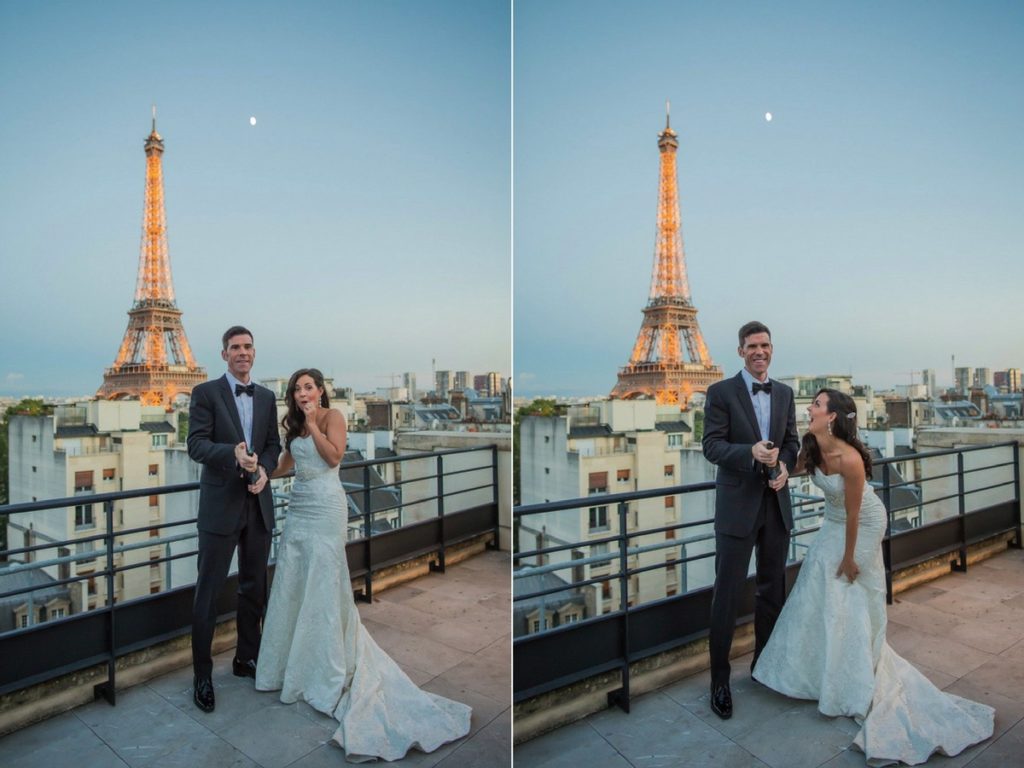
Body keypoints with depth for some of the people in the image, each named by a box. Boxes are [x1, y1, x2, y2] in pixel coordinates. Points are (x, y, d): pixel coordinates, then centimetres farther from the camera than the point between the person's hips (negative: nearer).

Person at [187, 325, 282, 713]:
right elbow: (196, 445, -12)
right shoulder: (206, 393, -4)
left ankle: (247, 658, 32)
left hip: (258, 504, 5)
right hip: (221, 504, -5)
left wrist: (264, 468, -11)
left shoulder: (267, 397, 10)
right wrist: (233, 452, -30)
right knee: (208, 591, 2)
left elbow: (273, 444, 10)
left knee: (254, 587, 15)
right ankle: (202, 675, 15)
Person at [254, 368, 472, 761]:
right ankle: (291, 658, 23)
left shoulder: (332, 416, -4)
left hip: (325, 508, -7)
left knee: (322, 582, -4)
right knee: (291, 581, 9)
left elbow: (334, 456, -17)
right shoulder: (294, 425, 15)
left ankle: (327, 668, 6)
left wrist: (312, 423, -14)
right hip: (298, 507, 7)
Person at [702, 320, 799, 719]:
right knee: (727, 593, -1)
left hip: (776, 503, 5)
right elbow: (712, 446, -11)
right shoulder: (721, 392, -6)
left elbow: (792, 440, 12)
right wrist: (751, 452, -28)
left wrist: (784, 464, -9)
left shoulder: (784, 393, 9)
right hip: (738, 504, -5)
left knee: (772, 588, 17)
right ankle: (719, 680, 11)